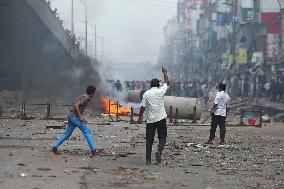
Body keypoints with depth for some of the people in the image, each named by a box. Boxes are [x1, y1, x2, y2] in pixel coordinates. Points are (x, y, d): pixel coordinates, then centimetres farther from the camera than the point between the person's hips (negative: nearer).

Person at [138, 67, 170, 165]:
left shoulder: (146, 94, -2)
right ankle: (159, 151, -17)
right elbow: (167, 83, 15)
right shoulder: (161, 91, -3)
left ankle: (148, 160, 4)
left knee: (149, 140, 6)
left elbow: (143, 107, -3)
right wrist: (165, 73, 28)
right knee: (162, 137, 9)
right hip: (161, 119, -1)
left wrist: (140, 118, 8)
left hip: (150, 120, 1)